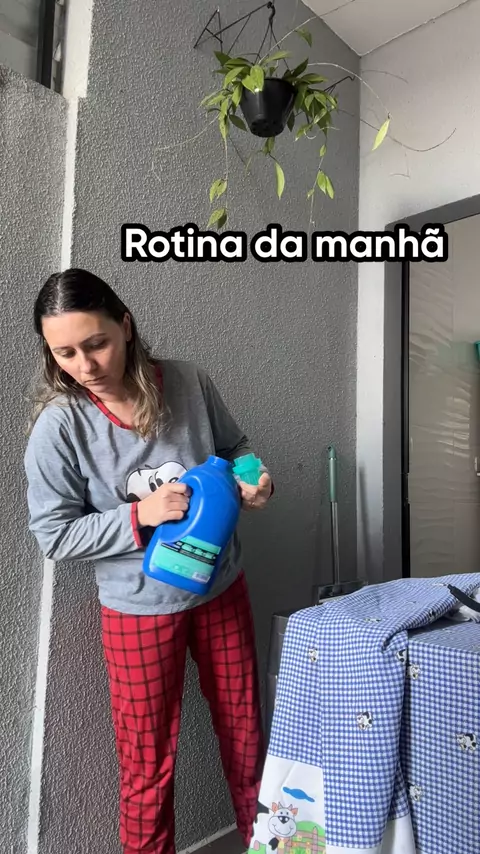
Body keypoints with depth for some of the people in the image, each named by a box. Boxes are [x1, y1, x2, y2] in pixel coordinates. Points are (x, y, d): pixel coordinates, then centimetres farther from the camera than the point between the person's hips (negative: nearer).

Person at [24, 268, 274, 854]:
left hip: (221, 586, 3)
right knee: (148, 761, 14)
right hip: (139, 609, -3)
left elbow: (233, 447, 5)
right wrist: (140, 515, -24)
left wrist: (254, 481, -16)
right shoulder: (58, 424, -18)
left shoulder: (188, 382, -11)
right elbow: (53, 535, -12)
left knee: (244, 726, 22)